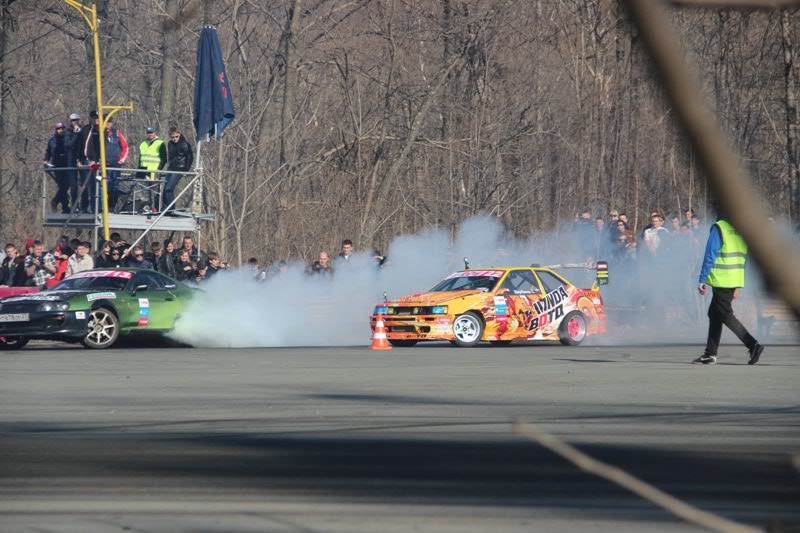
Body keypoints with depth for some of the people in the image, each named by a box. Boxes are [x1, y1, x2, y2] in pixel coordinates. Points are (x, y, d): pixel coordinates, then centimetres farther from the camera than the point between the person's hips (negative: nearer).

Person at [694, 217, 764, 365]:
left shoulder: (719, 228, -12)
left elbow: (710, 255, -13)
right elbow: (743, 257, 15)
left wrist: (702, 280, -8)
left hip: (721, 280, -8)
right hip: (736, 280, 8)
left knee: (725, 315, -3)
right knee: (714, 313, 16)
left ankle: (753, 345, -14)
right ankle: (710, 354, 17)